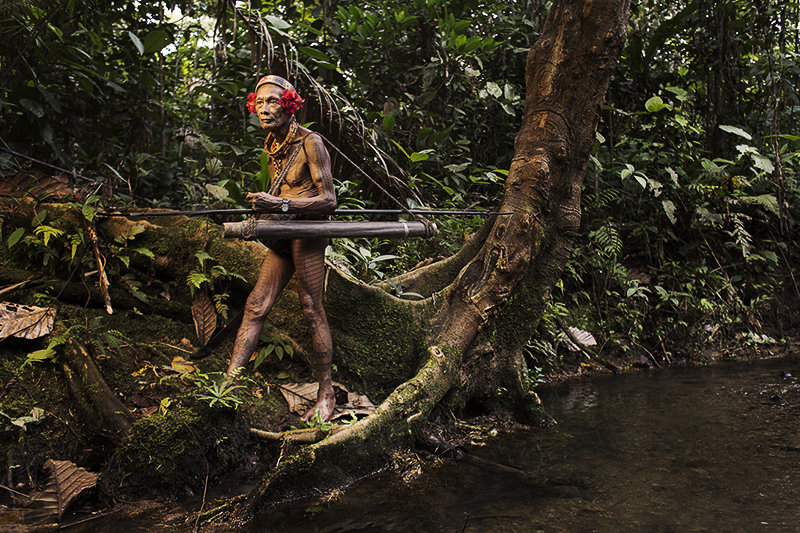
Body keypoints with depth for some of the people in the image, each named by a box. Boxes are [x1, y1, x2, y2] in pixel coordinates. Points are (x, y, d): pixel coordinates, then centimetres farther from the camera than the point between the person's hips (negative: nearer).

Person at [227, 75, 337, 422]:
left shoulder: (310, 143, -10)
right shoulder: (272, 146, 15)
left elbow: (328, 200, -15)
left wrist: (280, 205, -24)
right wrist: (266, 205, 10)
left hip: (308, 232, -8)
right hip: (283, 235, 8)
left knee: (312, 310, -6)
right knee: (256, 305, 1)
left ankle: (326, 395, 4)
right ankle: (229, 381, 2)